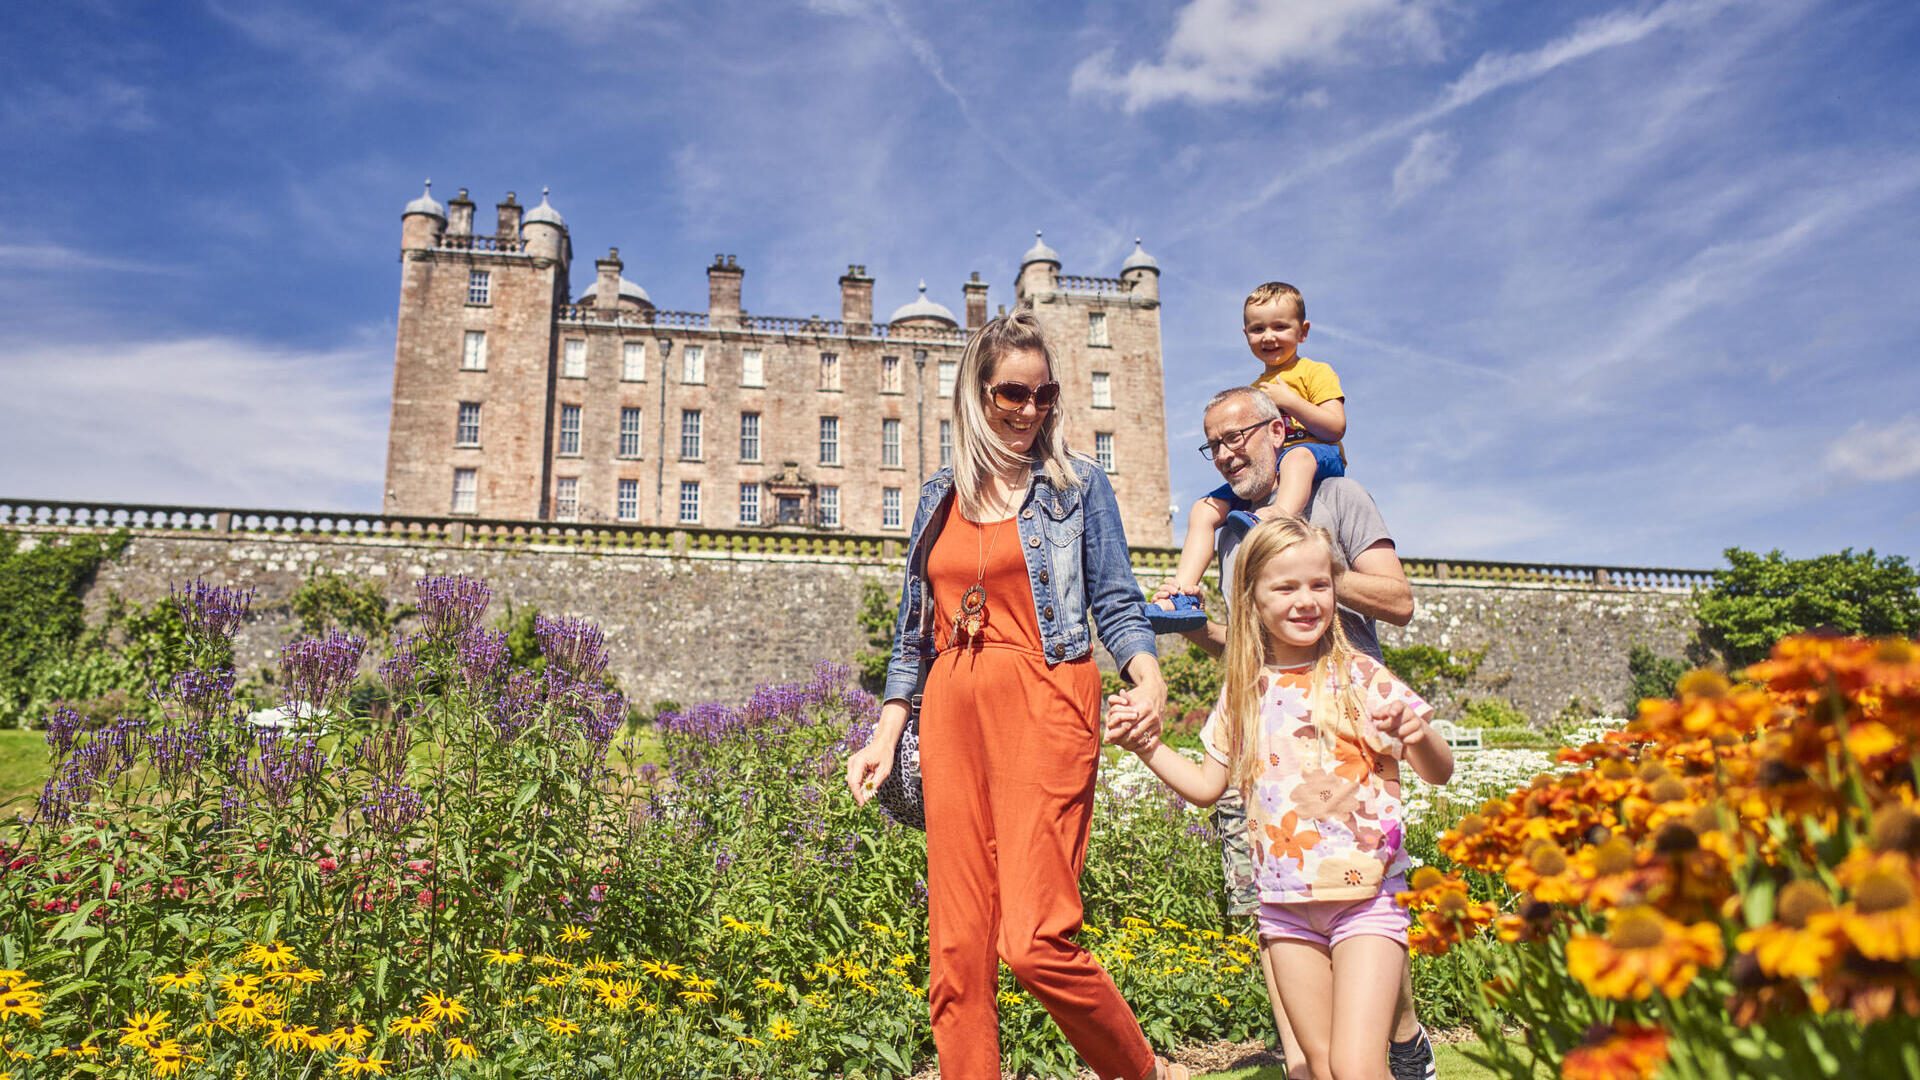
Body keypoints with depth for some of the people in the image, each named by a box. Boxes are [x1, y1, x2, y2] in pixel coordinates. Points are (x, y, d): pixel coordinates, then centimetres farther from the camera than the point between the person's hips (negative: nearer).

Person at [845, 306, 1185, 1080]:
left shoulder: (1077, 484, 8)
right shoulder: (940, 497, 16)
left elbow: (1115, 605, 3)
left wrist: (1149, 678, -17)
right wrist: (883, 738, 12)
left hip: (1042, 707, -4)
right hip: (953, 718, 4)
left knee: (1035, 941, -10)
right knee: (957, 951, 4)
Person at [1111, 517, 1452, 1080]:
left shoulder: (1359, 676, -6)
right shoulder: (1243, 692, 5)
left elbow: (1440, 773, -5)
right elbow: (1207, 785, 14)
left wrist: (1419, 737, -27)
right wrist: (1147, 745, 1)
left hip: (1365, 893, -4)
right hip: (1285, 901, 4)